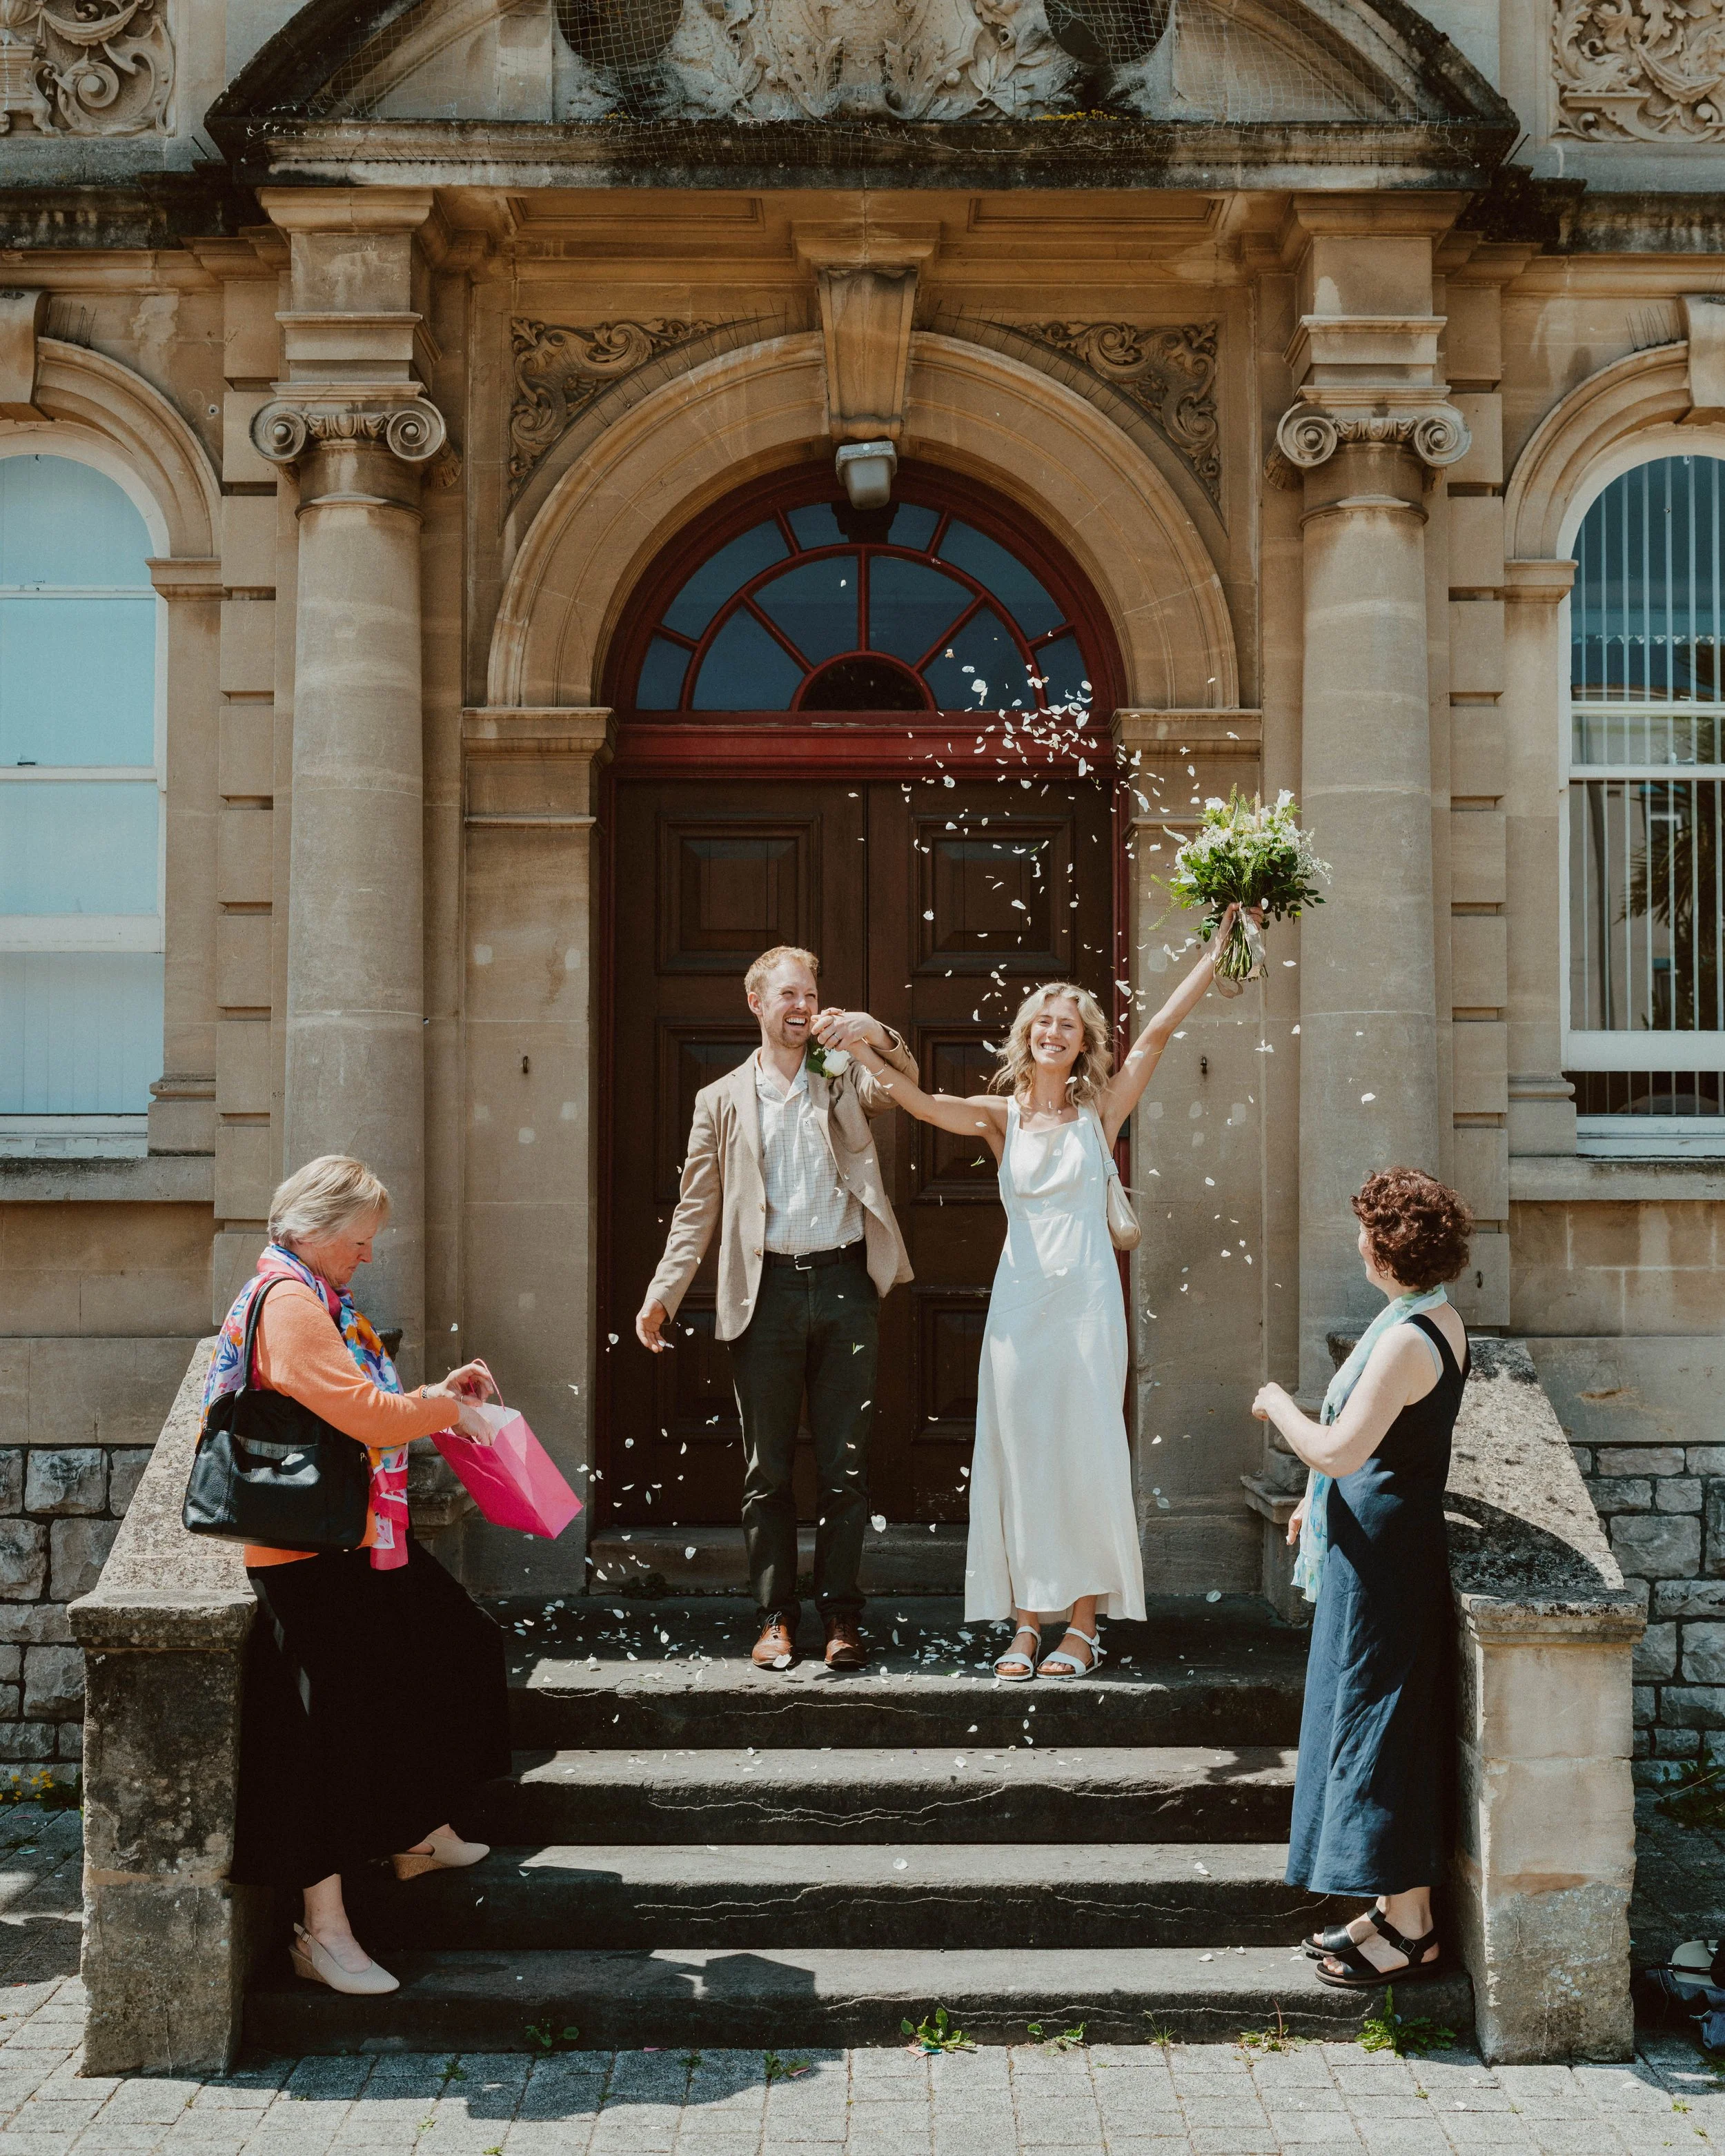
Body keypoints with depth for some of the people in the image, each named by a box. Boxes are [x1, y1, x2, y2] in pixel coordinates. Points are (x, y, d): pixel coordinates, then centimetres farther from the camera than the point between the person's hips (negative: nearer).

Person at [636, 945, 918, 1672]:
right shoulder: (722, 1101, 11)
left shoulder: (845, 1080, 12)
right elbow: (697, 1208, 10)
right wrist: (663, 1293, 2)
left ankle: (840, 1615, 12)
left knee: (845, 1465, 4)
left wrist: (878, 1034, -26)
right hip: (767, 1291, 0)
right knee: (767, 1468, 4)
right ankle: (776, 1617, 13)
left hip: (844, 1286, 0)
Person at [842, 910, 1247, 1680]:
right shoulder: (999, 1115, 9)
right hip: (1020, 1297, 1)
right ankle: (1027, 1623, 11)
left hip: (1086, 1297, -1)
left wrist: (1219, 946, -3)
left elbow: (1158, 1030, 1)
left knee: (1086, 1451, 0)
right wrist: (860, 1049, -18)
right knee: (1018, 1452, 2)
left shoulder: (1101, 1109, 6)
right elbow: (919, 1101, -5)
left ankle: (1084, 1625, 8)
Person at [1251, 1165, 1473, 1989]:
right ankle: (1397, 1905, 27)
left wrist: (1279, 1406, -10)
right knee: (1379, 1723, 17)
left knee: (1378, 1723, -1)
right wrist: (1320, 1499, 23)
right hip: (1387, 1542, 10)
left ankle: (1410, 1930, 9)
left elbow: (1340, 1450, -27)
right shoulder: (1440, 1320, 8)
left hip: (1382, 1557, -10)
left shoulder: (1407, 1340, -24)